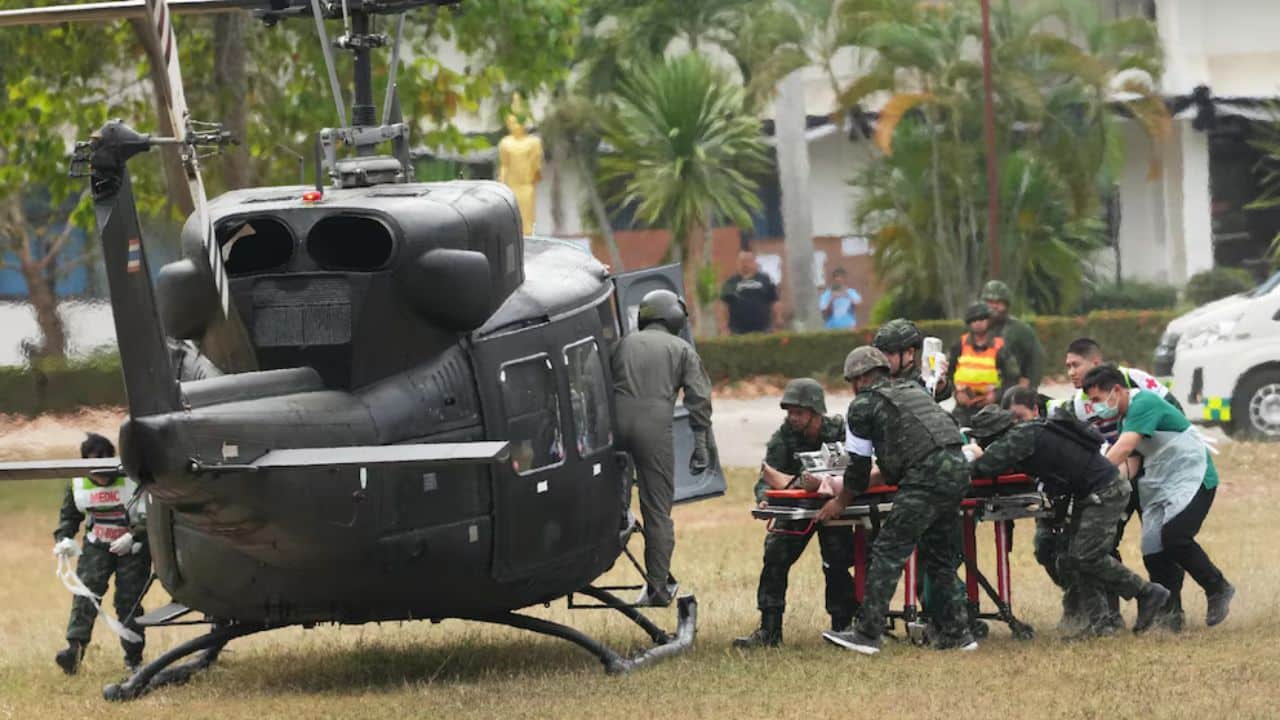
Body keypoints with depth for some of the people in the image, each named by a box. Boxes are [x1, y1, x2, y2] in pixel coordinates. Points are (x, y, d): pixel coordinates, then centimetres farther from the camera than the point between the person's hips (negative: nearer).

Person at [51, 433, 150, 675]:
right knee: (86, 591, -16)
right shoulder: (77, 484, -4)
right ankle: (75, 647, -26)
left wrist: (132, 537, -32)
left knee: (129, 600, -4)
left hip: (132, 546, -3)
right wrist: (64, 538, -9)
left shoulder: (133, 479, -18)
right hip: (97, 545, 3)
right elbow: (69, 515, 9)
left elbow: (149, 514, -19)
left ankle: (134, 657, 7)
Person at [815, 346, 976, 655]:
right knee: (938, 556, 18)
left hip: (928, 477, -8)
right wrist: (888, 477, 47)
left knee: (888, 552, -5)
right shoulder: (913, 390, 27)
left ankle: (866, 635, -7)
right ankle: (957, 633, 18)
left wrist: (841, 502, 22)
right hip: (958, 468, 8)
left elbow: (859, 465, 8)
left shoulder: (863, 405, 5)